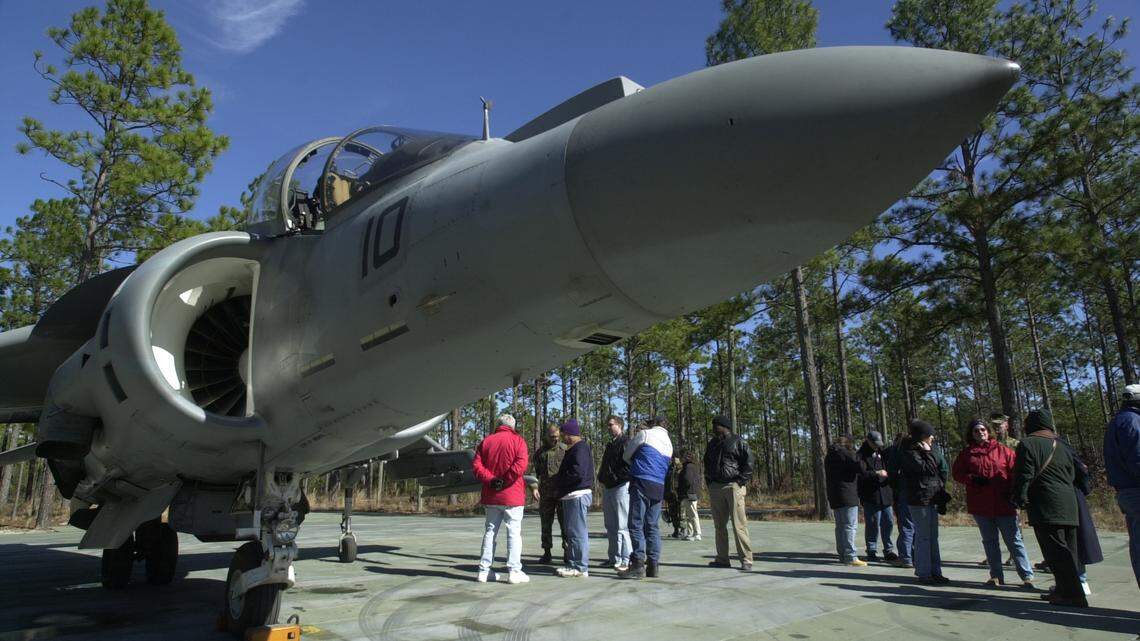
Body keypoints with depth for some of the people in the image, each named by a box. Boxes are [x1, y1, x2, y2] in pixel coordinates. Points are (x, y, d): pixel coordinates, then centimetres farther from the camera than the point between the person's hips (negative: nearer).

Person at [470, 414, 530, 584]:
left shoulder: (486, 441, 10)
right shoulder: (518, 440, -3)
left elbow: (476, 465, -1)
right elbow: (520, 464, -18)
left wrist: (490, 480, -9)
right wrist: (504, 480, -13)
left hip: (490, 496, 4)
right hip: (512, 495, -4)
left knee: (490, 531, 12)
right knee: (514, 532, 0)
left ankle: (484, 570, 12)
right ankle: (514, 571, -3)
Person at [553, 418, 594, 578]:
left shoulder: (580, 448, -15)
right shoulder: (575, 448, 19)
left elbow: (578, 473, -25)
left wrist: (558, 479, -12)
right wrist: (559, 479, 9)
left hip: (578, 495, -11)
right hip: (572, 496, 11)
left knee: (577, 532, -7)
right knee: (572, 531, 16)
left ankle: (581, 568, -2)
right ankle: (574, 564, 24)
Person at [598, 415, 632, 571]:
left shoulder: (626, 442, -8)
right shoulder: (610, 445, 21)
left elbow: (630, 466, -17)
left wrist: (615, 478, -16)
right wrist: (602, 478, 11)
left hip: (620, 487, -9)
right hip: (608, 488, 9)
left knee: (622, 526, -8)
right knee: (611, 527, 12)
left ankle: (626, 560, -3)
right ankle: (614, 558, 20)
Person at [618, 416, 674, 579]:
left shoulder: (645, 434, 3)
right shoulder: (669, 444, 20)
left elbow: (627, 455, 10)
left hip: (642, 483, -6)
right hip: (659, 486, 6)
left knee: (636, 524, -6)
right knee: (653, 526, 10)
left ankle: (638, 565, -10)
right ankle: (653, 565, 9)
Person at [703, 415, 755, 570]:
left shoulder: (737, 441, 1)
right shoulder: (712, 444, 19)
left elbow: (749, 461, -4)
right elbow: (707, 463, 28)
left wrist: (742, 480, -10)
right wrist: (708, 481, 15)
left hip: (733, 486, -6)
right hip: (715, 487, 6)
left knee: (739, 524, -10)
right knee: (719, 525, 7)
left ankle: (746, 560, -6)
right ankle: (722, 559, 13)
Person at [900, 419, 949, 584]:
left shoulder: (932, 449, 12)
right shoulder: (910, 452, -11)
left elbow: (943, 469, 12)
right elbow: (927, 469, -21)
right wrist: (927, 452, -13)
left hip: (932, 498, 8)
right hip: (919, 499, -8)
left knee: (933, 536, 13)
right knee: (923, 536, -4)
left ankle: (935, 571, 21)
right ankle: (924, 573, 3)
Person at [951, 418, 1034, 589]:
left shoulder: (1002, 450, -1)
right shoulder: (966, 453, 5)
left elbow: (1014, 471, -4)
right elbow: (957, 473, 6)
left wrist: (1012, 492, -15)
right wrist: (973, 479, -12)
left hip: (1004, 504, -3)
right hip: (980, 506, 3)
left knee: (1014, 540, 0)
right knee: (989, 541, 13)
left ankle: (1027, 576, 9)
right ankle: (996, 576, 22)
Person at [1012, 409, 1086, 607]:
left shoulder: (1027, 444, -6)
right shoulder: (1061, 446, 17)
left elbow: (1024, 475, -12)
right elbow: (1072, 475, 20)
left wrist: (1020, 499, -6)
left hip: (1045, 507, -8)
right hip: (1068, 505, 8)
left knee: (1056, 551, -7)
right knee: (1068, 550, 13)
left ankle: (1072, 595, -9)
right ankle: (1064, 590, 21)